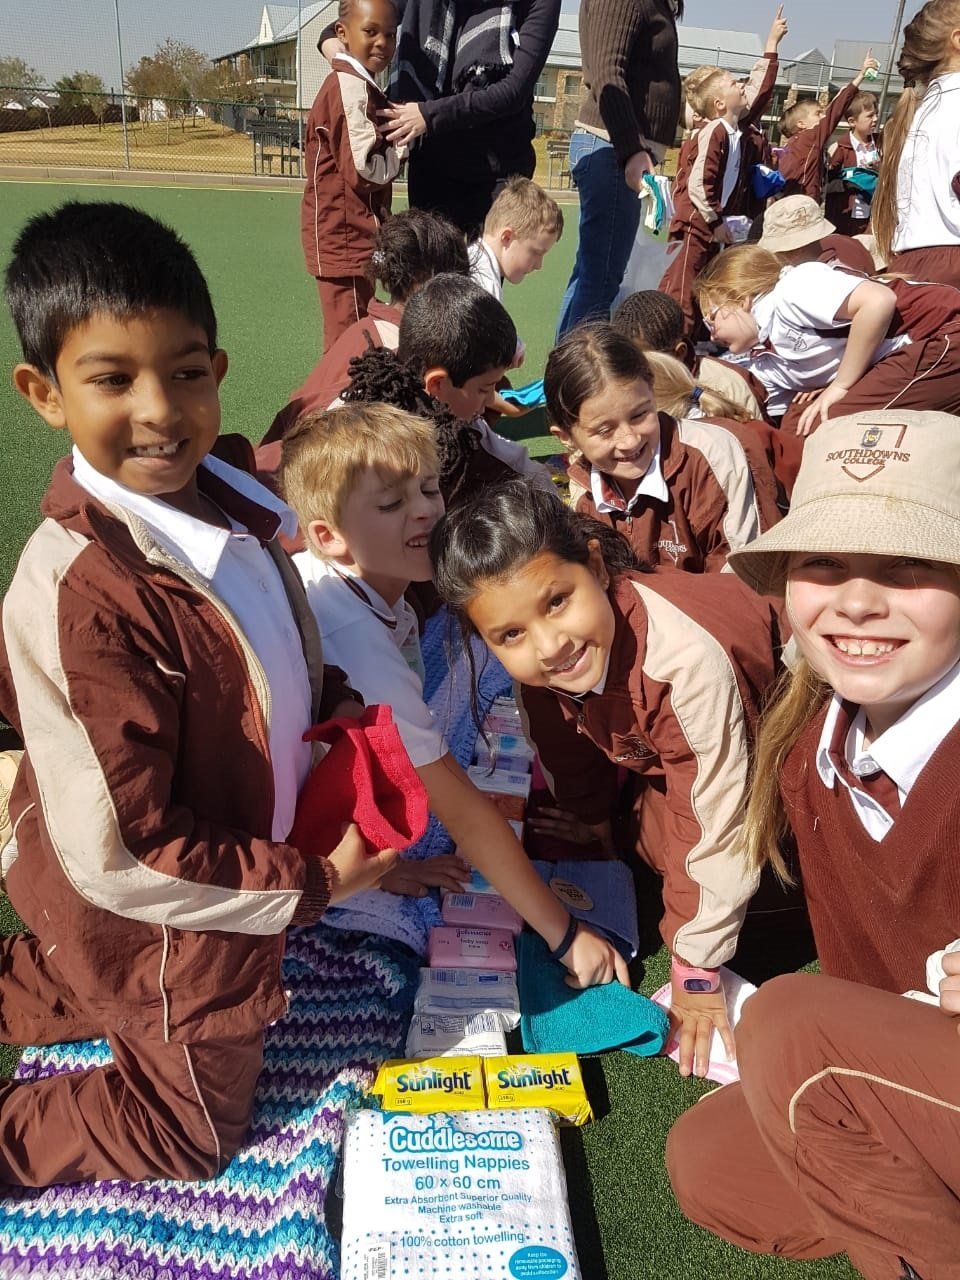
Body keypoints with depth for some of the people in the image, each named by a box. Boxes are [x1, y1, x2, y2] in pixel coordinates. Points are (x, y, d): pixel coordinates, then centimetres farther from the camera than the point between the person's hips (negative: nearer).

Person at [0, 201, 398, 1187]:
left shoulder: (218, 496, -12)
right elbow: (119, 857, -29)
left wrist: (333, 705, -7)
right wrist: (310, 883, -20)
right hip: (171, 926, -7)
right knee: (187, 1132, 19)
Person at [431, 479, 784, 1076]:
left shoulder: (689, 659, -45)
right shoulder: (535, 655, -26)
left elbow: (716, 829, -35)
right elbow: (571, 764, -5)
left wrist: (697, 970, -23)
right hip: (656, 742, 5)